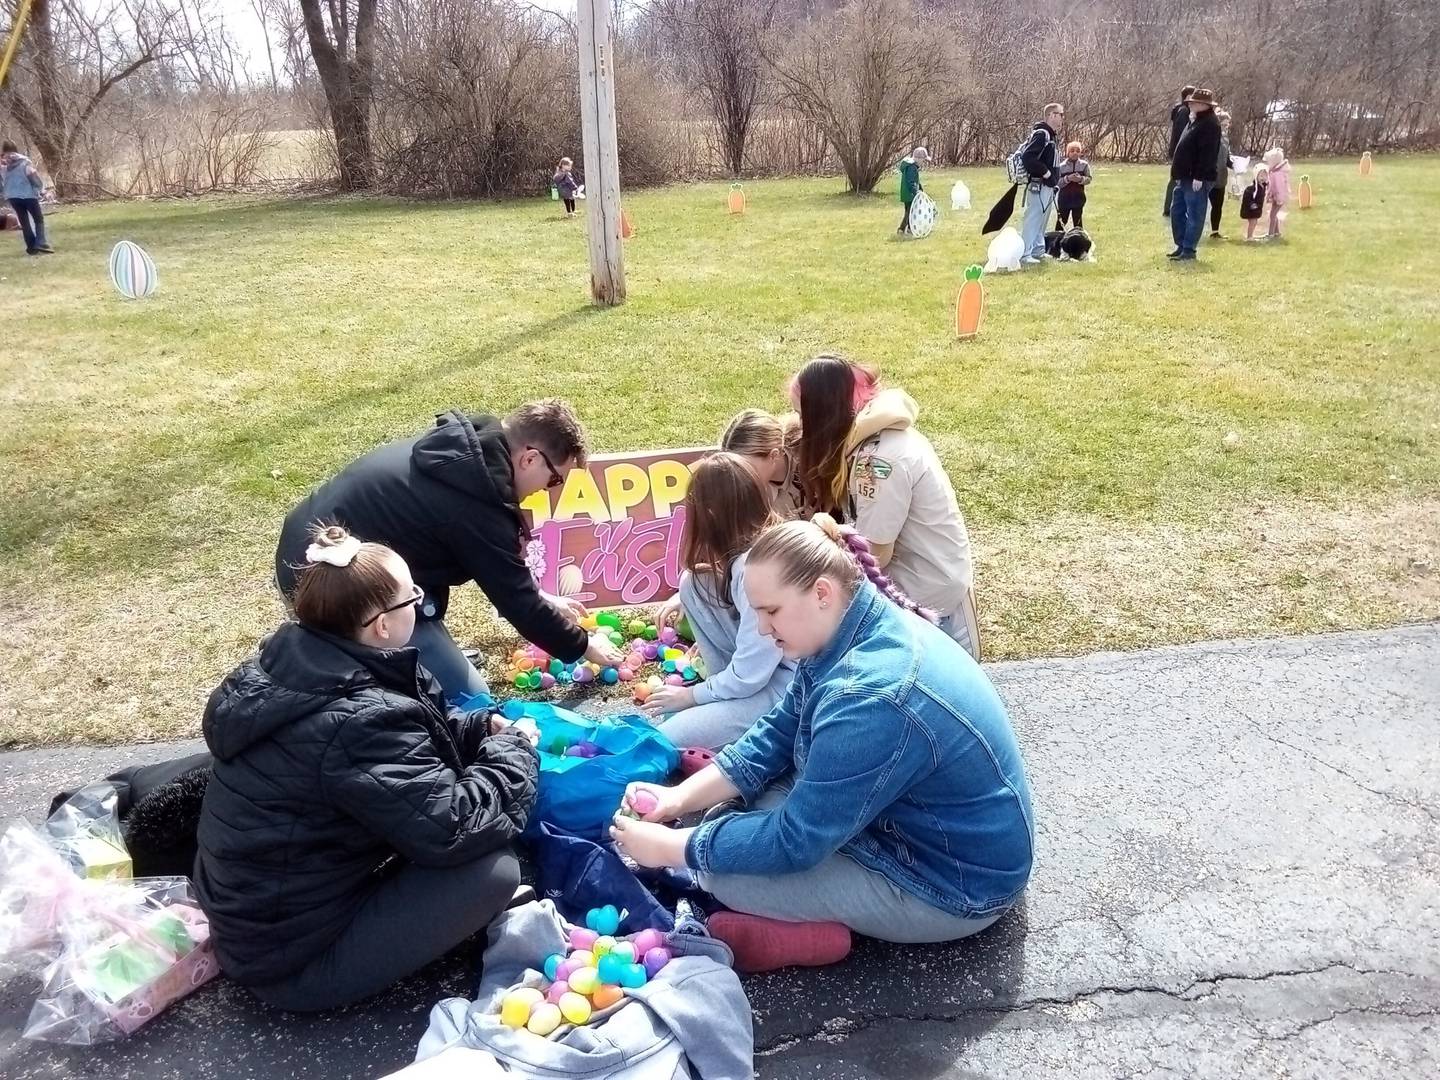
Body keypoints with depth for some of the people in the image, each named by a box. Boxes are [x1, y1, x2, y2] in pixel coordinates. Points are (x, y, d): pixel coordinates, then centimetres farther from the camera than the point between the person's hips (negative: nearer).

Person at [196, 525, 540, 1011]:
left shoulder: (287, 665, -3)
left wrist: (484, 728, 2)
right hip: (292, 960, -9)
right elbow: (452, 830, -27)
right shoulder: (360, 723, -31)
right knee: (493, 870, -17)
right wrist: (514, 752, -10)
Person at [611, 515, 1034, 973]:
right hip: (912, 821, 10)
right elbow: (777, 735, 4)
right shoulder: (860, 629, -5)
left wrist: (669, 848, -17)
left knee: (722, 865, -14)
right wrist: (682, 796, -6)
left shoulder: (871, 699, -35)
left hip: (955, 883, -10)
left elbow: (794, 842, -28)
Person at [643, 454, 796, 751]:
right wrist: (685, 598, 12)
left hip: (794, 684, -9)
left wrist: (689, 696, -5)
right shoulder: (769, 534, -2)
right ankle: (729, 695, 7)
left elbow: (748, 676, -22)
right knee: (694, 585, 0)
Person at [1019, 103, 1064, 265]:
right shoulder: (1041, 134, -16)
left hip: (1048, 186, 10)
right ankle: (1024, 255, -7)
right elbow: (1027, 157, -26)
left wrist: (1055, 176, 9)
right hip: (1038, 186, -10)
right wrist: (1044, 172, -20)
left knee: (1043, 218, 16)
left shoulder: (1051, 135, 15)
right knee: (1032, 218, -9)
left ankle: (1038, 250, 25)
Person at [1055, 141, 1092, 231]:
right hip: (1064, 198, -1)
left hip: (1078, 198, 1)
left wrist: (1080, 179, -22)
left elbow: (1088, 179, -2)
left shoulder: (1084, 165, -1)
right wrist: (1068, 178, -23)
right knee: (1060, 222, 5)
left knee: (1077, 222, 11)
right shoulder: (1061, 166, -6)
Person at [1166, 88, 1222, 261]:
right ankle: (1181, 246, 22)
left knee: (1194, 215, -5)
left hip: (1197, 180, -11)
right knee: (1177, 211, 14)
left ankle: (1189, 250, -2)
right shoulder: (1194, 121, 19)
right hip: (1185, 177, 11)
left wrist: (1199, 177, -25)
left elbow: (1207, 153, -20)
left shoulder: (1210, 124, -13)